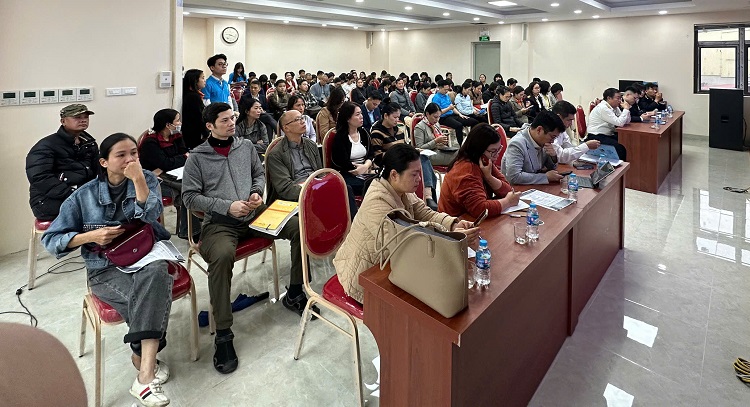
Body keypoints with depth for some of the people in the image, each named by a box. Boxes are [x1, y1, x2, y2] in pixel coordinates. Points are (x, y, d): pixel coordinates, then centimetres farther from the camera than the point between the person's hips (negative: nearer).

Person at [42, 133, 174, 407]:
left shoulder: (147, 179, 1)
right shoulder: (84, 196, -1)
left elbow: (150, 215, -16)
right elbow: (50, 240, 2)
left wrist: (138, 179, -24)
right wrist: (92, 236, -13)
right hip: (106, 269, -1)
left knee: (154, 274, -36)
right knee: (149, 298, -30)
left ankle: (144, 360, -36)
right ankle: (147, 359, -6)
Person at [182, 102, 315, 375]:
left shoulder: (246, 146, 15)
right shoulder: (197, 158, 2)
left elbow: (260, 174, 24)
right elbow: (190, 196, -2)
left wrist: (257, 193, 1)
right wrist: (227, 206, -13)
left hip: (254, 214, 5)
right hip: (219, 222, -4)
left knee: (300, 227, -16)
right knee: (222, 256, -38)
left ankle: (294, 294, 2)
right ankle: (223, 334, -24)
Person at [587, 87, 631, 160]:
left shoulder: (615, 107, 10)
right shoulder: (603, 108, -17)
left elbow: (627, 121, 11)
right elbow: (620, 123, -21)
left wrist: (626, 108, -1)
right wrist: (626, 109, -10)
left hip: (608, 135, 9)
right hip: (596, 137, -9)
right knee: (620, 148, -25)